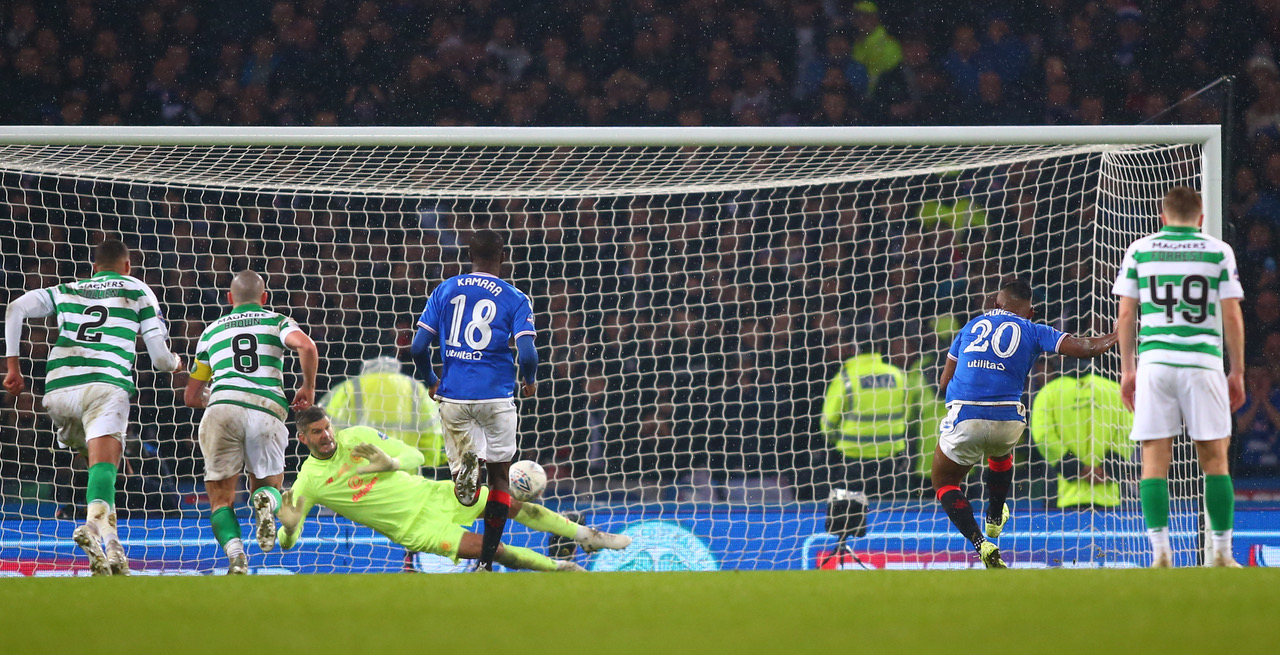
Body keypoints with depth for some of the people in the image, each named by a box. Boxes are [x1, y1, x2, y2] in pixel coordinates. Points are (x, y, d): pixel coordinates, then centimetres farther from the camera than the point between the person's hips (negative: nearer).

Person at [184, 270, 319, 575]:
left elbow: (191, 397, 31)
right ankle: (266, 501, -20)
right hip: (268, 410, 0)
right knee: (269, 485, 19)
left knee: (221, 500, 9)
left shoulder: (212, 331, 27)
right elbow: (307, 346, -4)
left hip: (222, 409, 0)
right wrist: (308, 387, 12)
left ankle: (235, 554, -21)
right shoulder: (276, 321, 20)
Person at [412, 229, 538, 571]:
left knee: (461, 458, 15)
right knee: (499, 477, 13)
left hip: (454, 396, 2)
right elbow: (527, 353, -12)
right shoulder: (515, 299, -2)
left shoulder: (445, 291, 6)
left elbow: (418, 347, 2)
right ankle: (486, 562, 5)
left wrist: (430, 381, 20)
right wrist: (530, 380, 10)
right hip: (496, 397, -2)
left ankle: (466, 468, -25)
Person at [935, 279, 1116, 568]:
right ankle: (995, 518, 57)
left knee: (944, 483, 19)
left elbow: (944, 383, 20)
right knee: (1001, 453, 39)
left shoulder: (971, 326, 19)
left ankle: (980, 542, -4)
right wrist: (1118, 336, 22)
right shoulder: (1033, 331, 13)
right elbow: (1083, 347, 5)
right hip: (1007, 421, 1)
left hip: (964, 419, -1)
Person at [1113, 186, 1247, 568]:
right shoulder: (1218, 252, 5)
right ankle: (1222, 554, 6)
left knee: (1155, 461, 1)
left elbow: (1126, 314, 6)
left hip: (1154, 363, 1)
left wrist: (1127, 370, 12)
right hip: (1203, 362, -1)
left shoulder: (1139, 251, 8)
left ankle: (1160, 553, -8)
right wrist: (1238, 373, 8)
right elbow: (1232, 316, 2)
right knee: (1214, 460, 7)